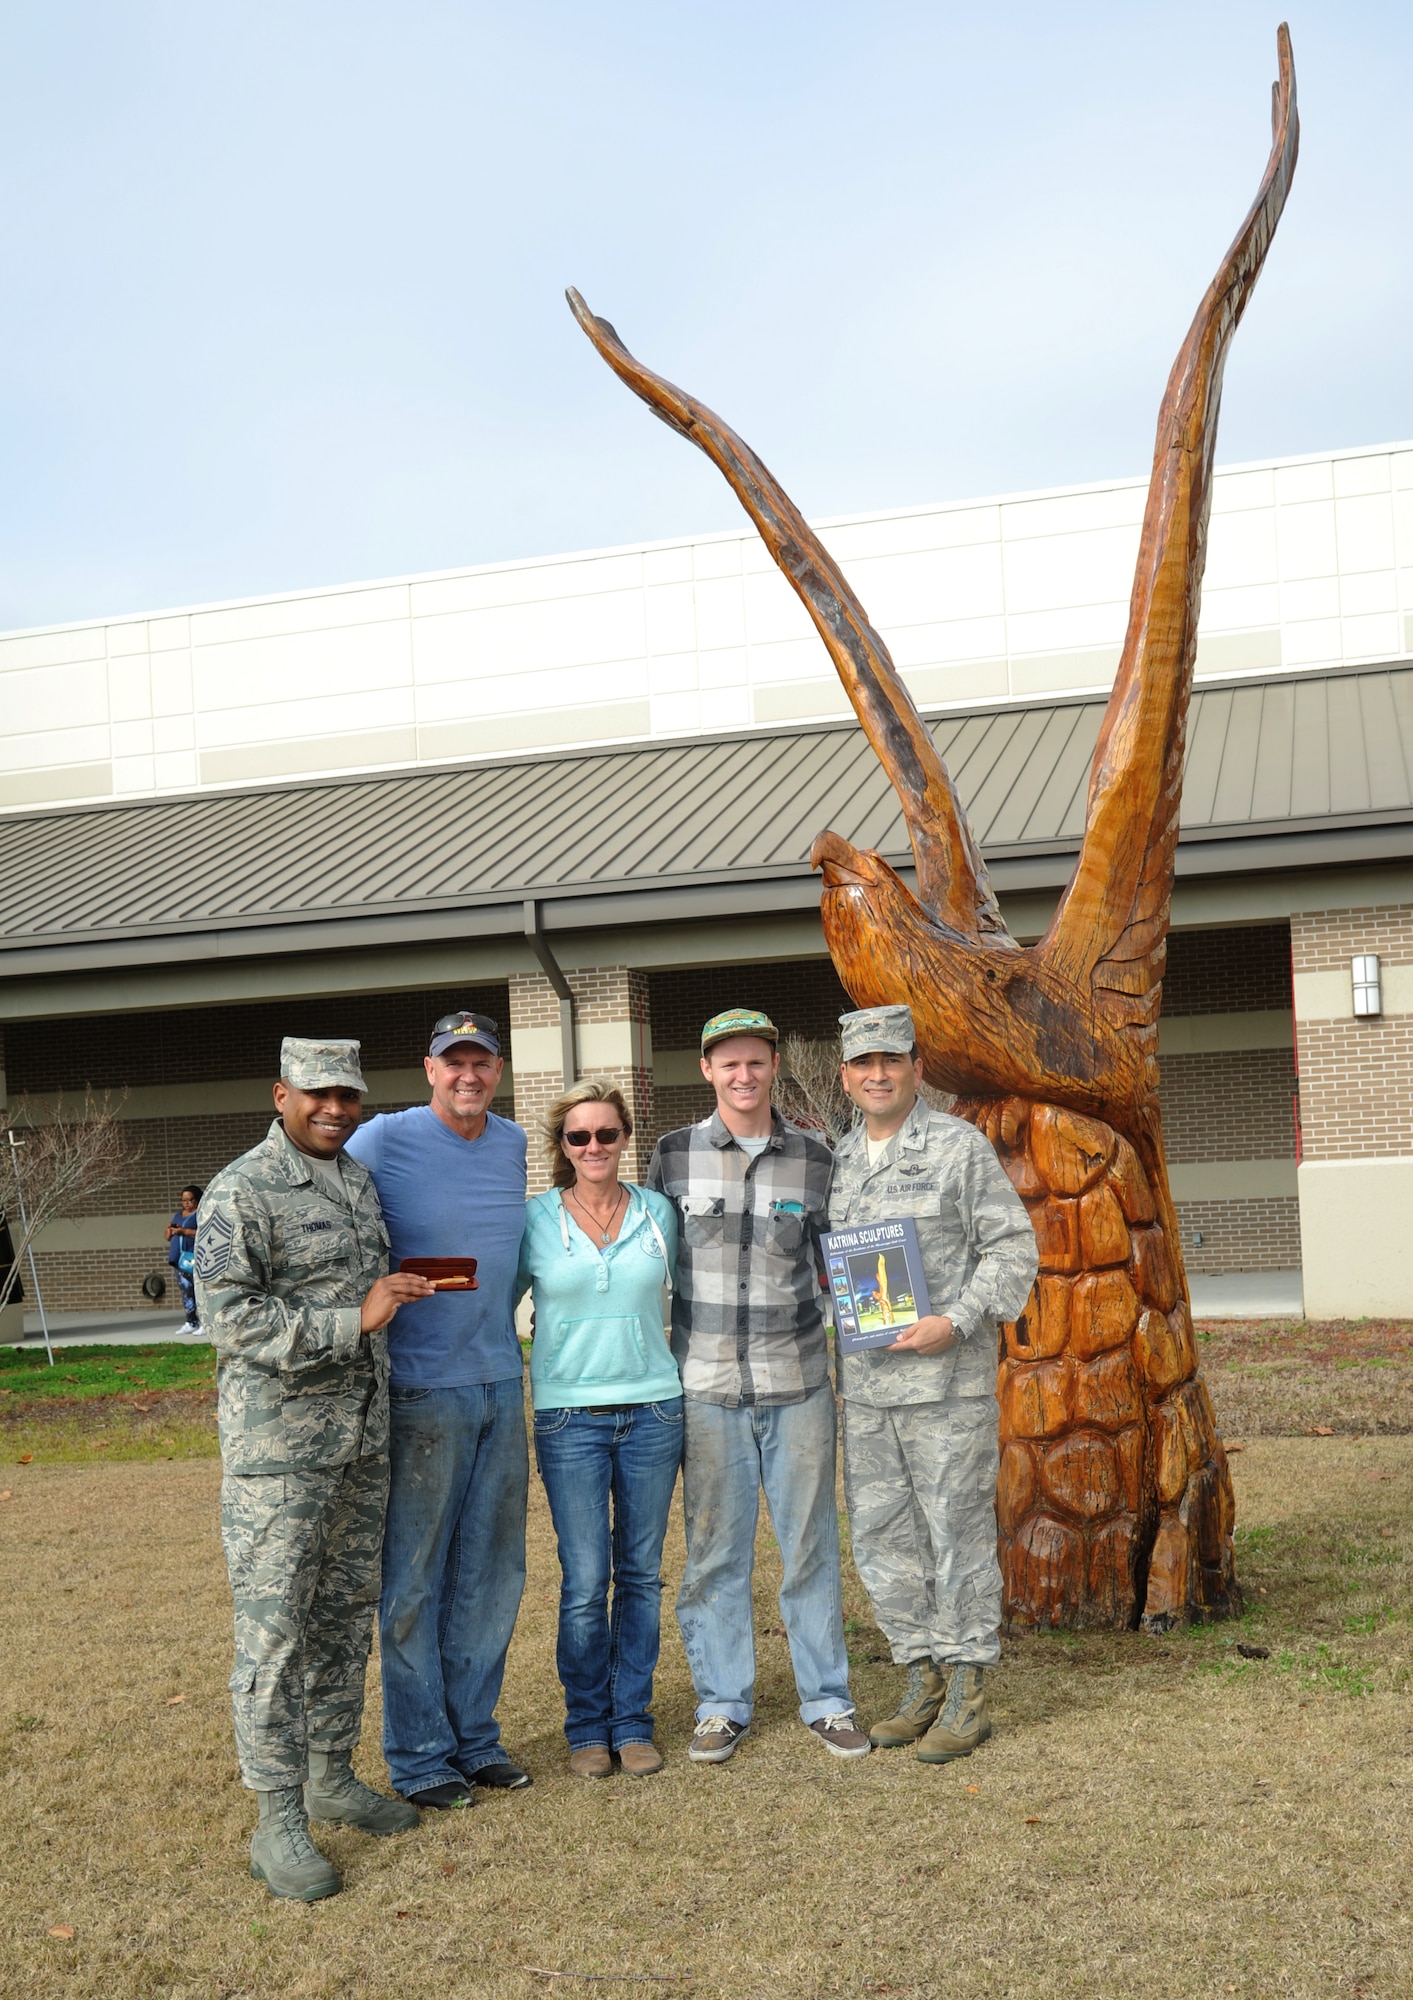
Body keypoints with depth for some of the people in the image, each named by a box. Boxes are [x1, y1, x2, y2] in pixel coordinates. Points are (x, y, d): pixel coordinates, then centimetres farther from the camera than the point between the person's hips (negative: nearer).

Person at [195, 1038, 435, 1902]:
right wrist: (354, 1320, -25)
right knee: (275, 1627, -4)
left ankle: (334, 1775, 29)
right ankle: (279, 1822, 3)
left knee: (347, 1612, 15)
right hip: (279, 1444, -7)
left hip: (364, 1438, 8)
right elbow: (230, 1315, -20)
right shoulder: (242, 1192, -12)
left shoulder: (360, 1181, 13)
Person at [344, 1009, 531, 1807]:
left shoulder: (514, 1145, 9)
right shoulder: (385, 1142, -10)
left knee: (492, 1574, 12)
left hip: (501, 1383, 6)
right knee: (415, 1577, 1)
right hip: (422, 1389, -6)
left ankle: (474, 1734, 25)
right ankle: (419, 1755, 13)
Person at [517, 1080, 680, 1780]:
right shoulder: (535, 1220, 0)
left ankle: (632, 1720, 19)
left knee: (641, 1573, 7)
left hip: (654, 1408, 2)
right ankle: (587, 1726, 14)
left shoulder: (659, 1212, 5)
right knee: (584, 1581, -2)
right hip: (569, 1416, -2)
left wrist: (693, 1392, 15)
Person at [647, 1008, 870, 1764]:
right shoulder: (674, 1155, 2)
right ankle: (722, 1704, 19)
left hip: (797, 1381, 1)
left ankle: (825, 1699, 20)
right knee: (713, 1551, 5)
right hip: (707, 1386, 0)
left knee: (811, 1545, 6)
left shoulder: (814, 1159, 4)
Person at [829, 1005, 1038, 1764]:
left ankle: (967, 1691, 12)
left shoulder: (960, 1147, -4)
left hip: (946, 1379, -6)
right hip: (864, 1383, 6)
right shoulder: (838, 1160, 14)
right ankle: (922, 1678, 23)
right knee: (880, 1536, 10)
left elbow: (1013, 1247, -7)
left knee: (957, 1531, 1)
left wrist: (956, 1322, -16)